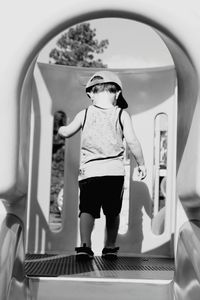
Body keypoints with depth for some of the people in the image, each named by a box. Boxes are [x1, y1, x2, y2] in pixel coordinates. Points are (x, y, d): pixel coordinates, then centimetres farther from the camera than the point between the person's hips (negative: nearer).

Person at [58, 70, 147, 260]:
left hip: (89, 171, 0)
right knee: (113, 212, 14)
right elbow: (132, 141, -3)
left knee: (87, 210, -2)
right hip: (115, 171, 0)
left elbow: (66, 132, 14)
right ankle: (110, 247, 22)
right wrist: (141, 164, 9)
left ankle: (85, 244, -22)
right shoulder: (122, 115, 2)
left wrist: (60, 128, 38)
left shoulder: (84, 114, 5)